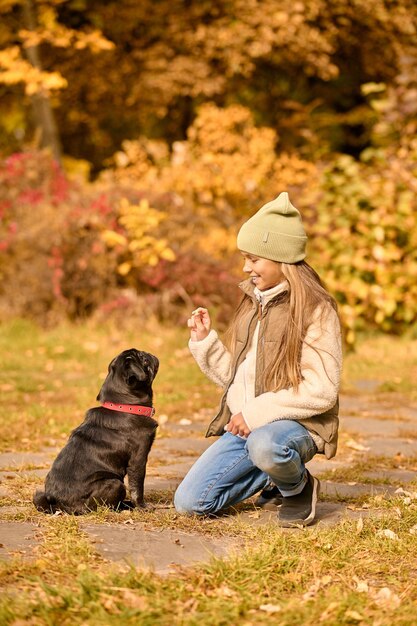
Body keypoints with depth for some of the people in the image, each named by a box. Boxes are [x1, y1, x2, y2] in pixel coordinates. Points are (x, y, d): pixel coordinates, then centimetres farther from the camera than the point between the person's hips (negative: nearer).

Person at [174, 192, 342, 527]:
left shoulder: (316, 309, -10)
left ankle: (298, 486, -7)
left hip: (296, 423, -7)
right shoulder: (253, 304, 13)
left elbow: (321, 390, -17)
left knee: (264, 446, -42)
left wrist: (258, 411, -20)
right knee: (189, 502, -5)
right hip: (244, 425, 7)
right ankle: (275, 479, 15)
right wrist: (205, 340, 1)